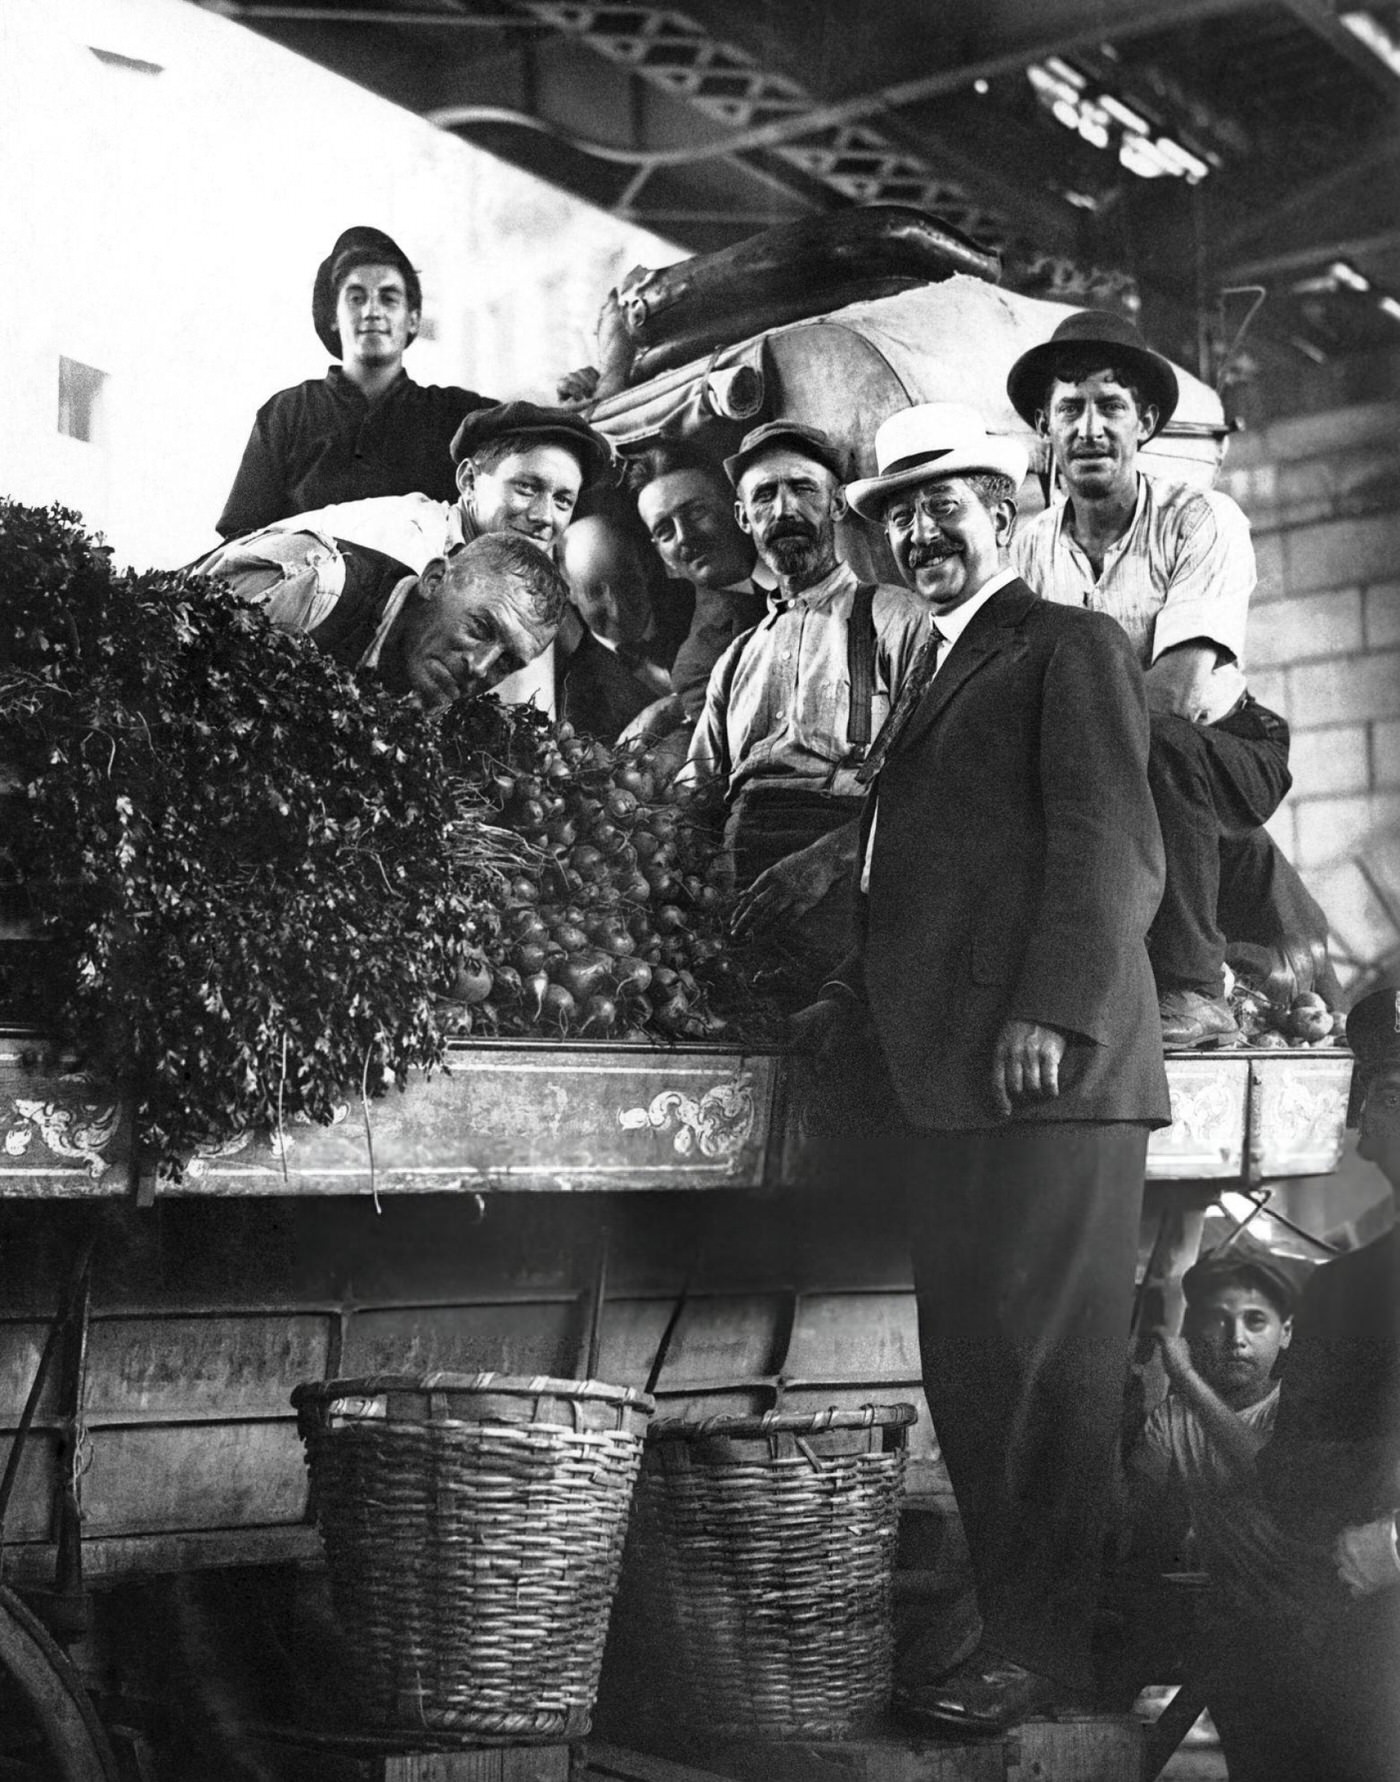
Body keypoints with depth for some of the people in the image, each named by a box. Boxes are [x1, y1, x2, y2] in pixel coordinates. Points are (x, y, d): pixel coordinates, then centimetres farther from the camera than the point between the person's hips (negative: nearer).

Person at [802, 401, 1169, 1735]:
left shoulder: (1070, 647, 0)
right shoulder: (930, 673, 25)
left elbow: (1113, 854, -10)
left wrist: (1052, 1014, -19)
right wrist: (854, 998, 14)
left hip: (1049, 1074, -8)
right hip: (941, 1077, 9)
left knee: (1042, 1363, -5)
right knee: (967, 1370, 9)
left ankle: (1043, 1646, 3)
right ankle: (1010, 1616, 18)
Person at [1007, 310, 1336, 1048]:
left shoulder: (1201, 521, -14)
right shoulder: (1032, 546, 1)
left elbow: (1178, 689, -27)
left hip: (1229, 750, -7)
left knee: (1153, 739, -31)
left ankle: (1192, 994, -27)